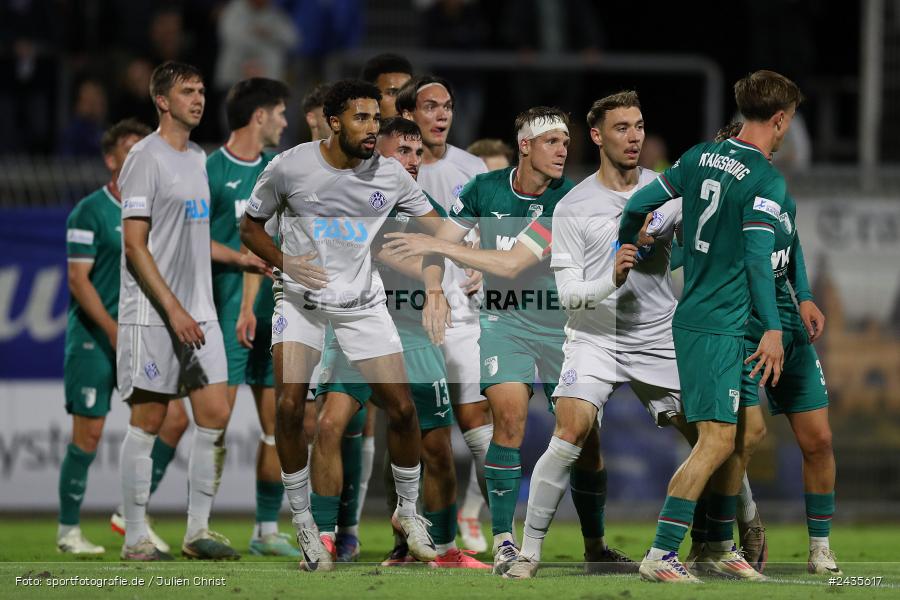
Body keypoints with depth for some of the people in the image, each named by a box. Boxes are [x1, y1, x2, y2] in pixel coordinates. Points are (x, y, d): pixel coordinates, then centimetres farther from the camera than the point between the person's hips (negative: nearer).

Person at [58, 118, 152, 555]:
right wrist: (112, 328, -21)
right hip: (93, 336, -6)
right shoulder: (90, 212, -7)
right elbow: (78, 278, -12)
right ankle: (68, 530, 7)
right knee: (89, 433, -5)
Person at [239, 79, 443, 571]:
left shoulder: (389, 175, -7)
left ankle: (407, 510, 21)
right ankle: (302, 523, 2)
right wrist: (285, 262, -19)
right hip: (301, 301, -2)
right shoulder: (289, 168, -12)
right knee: (289, 406, -17)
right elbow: (250, 228, 0)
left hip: (362, 303, 2)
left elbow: (438, 228, 0)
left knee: (402, 409, -4)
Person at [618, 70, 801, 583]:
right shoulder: (766, 179, -13)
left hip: (694, 315, 9)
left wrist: (625, 252, 34)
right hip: (719, 327, -9)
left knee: (742, 434, 17)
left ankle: (720, 548, 24)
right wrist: (773, 330, -19)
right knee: (717, 440, -11)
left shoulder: (701, 157, 9)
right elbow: (758, 256, -20)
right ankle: (660, 555, -15)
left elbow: (640, 204, 14)